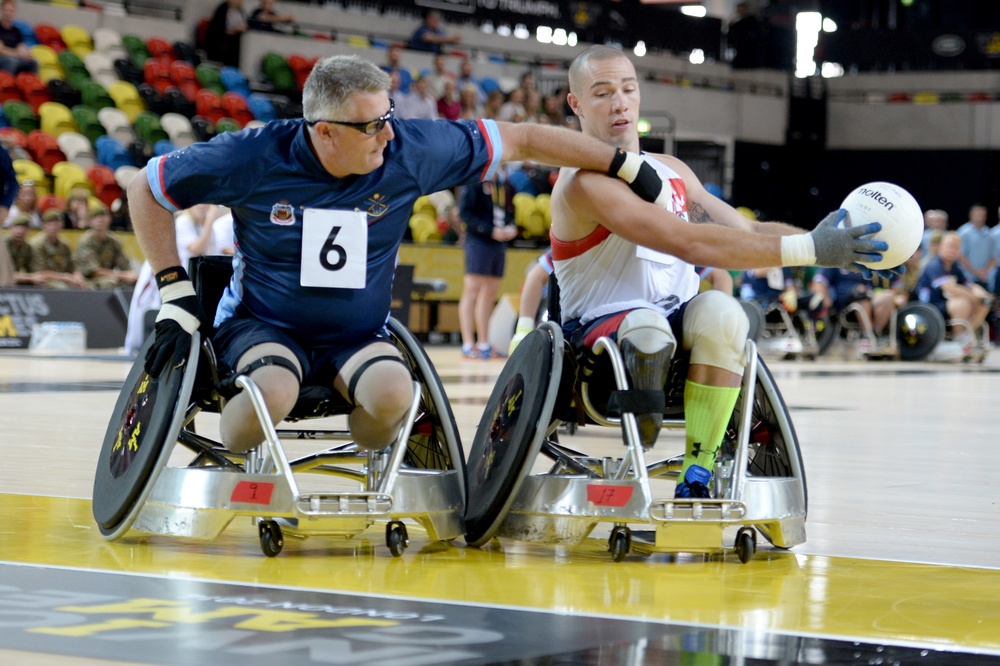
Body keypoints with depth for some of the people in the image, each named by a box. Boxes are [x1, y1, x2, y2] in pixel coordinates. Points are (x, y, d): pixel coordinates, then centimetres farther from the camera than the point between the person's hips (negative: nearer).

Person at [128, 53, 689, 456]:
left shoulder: (410, 151, -13)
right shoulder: (256, 158, -16)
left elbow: (521, 140, -2)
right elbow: (146, 189, -3)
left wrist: (629, 167, 1)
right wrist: (177, 295, -9)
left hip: (359, 337, 2)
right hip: (263, 326, -2)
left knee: (394, 394, -32)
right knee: (274, 392, -37)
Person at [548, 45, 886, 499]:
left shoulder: (673, 172, 14)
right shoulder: (584, 182, -14)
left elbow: (746, 232, 8)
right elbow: (689, 244, -25)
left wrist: (822, 239, -12)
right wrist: (808, 250, -29)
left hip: (681, 325, 6)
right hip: (600, 331, -6)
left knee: (719, 311, -28)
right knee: (648, 327, -39)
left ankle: (696, 478, -25)